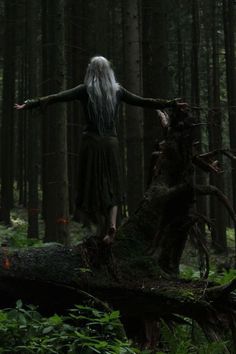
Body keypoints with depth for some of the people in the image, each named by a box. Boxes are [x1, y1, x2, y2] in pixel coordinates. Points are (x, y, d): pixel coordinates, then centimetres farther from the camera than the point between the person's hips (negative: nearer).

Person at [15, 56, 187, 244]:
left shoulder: (85, 90, -1)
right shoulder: (117, 91, 5)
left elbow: (56, 97, -8)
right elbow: (144, 102, 11)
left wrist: (29, 104, -7)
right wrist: (172, 104, 21)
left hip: (91, 142, -2)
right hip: (111, 143, 2)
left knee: (94, 186, 6)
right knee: (112, 186, 11)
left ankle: (102, 229, 8)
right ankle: (112, 222, -10)